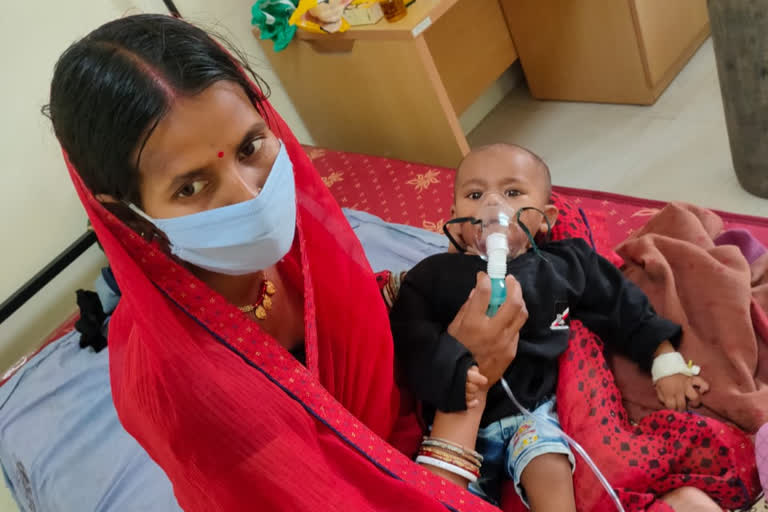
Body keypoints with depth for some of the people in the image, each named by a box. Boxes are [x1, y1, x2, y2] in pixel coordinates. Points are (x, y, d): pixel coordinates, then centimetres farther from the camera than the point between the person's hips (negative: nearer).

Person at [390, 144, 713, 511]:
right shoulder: (433, 275, -2)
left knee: (550, 473, -25)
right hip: (458, 417, 0)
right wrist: (454, 374, -31)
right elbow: (412, 340, -13)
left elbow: (626, 310, 13)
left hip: (532, 409, 0)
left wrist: (667, 365, 10)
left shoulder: (565, 266, 4)